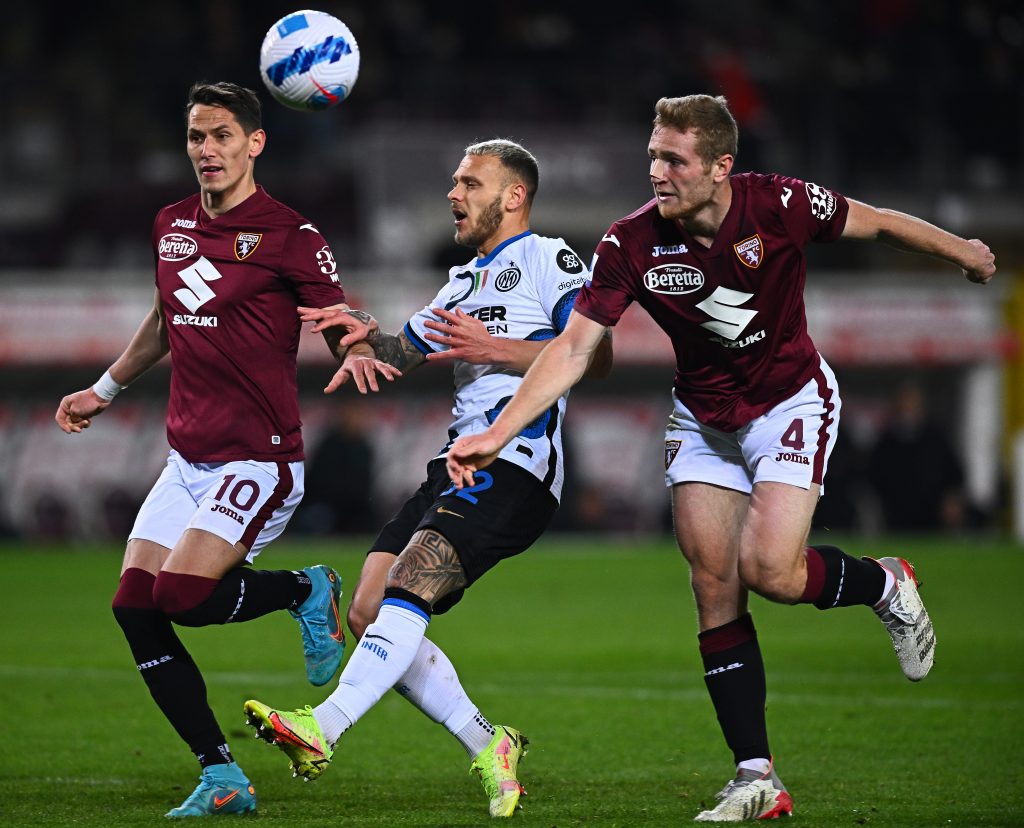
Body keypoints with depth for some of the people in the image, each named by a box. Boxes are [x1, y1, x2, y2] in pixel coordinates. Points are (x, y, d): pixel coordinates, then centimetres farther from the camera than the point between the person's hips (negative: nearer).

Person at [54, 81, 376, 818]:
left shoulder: (288, 234, -9)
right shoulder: (172, 226, 11)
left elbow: (343, 332, -9)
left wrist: (360, 340, -32)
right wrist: (104, 391, 34)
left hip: (259, 459, -7)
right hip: (187, 457, 7)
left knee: (182, 594, -23)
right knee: (134, 608, -5)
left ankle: (306, 590, 7)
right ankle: (223, 780, 3)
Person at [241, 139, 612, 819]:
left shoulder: (549, 259, 2)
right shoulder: (468, 280, 30)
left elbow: (597, 354, -12)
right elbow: (407, 347, 27)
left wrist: (492, 349, -16)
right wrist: (362, 338, 4)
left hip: (516, 466, -9)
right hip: (460, 465, 9)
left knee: (406, 590, -26)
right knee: (367, 615, -3)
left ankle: (322, 729, -38)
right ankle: (489, 748, 2)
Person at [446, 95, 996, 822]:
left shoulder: (781, 207, -23)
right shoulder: (632, 244, -18)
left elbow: (877, 224, -4)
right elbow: (574, 346, -16)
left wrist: (963, 252, 11)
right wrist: (497, 433, -26)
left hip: (792, 401, -3)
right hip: (703, 420, 3)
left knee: (769, 570, -19)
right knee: (714, 587, -2)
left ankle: (884, 586, 14)